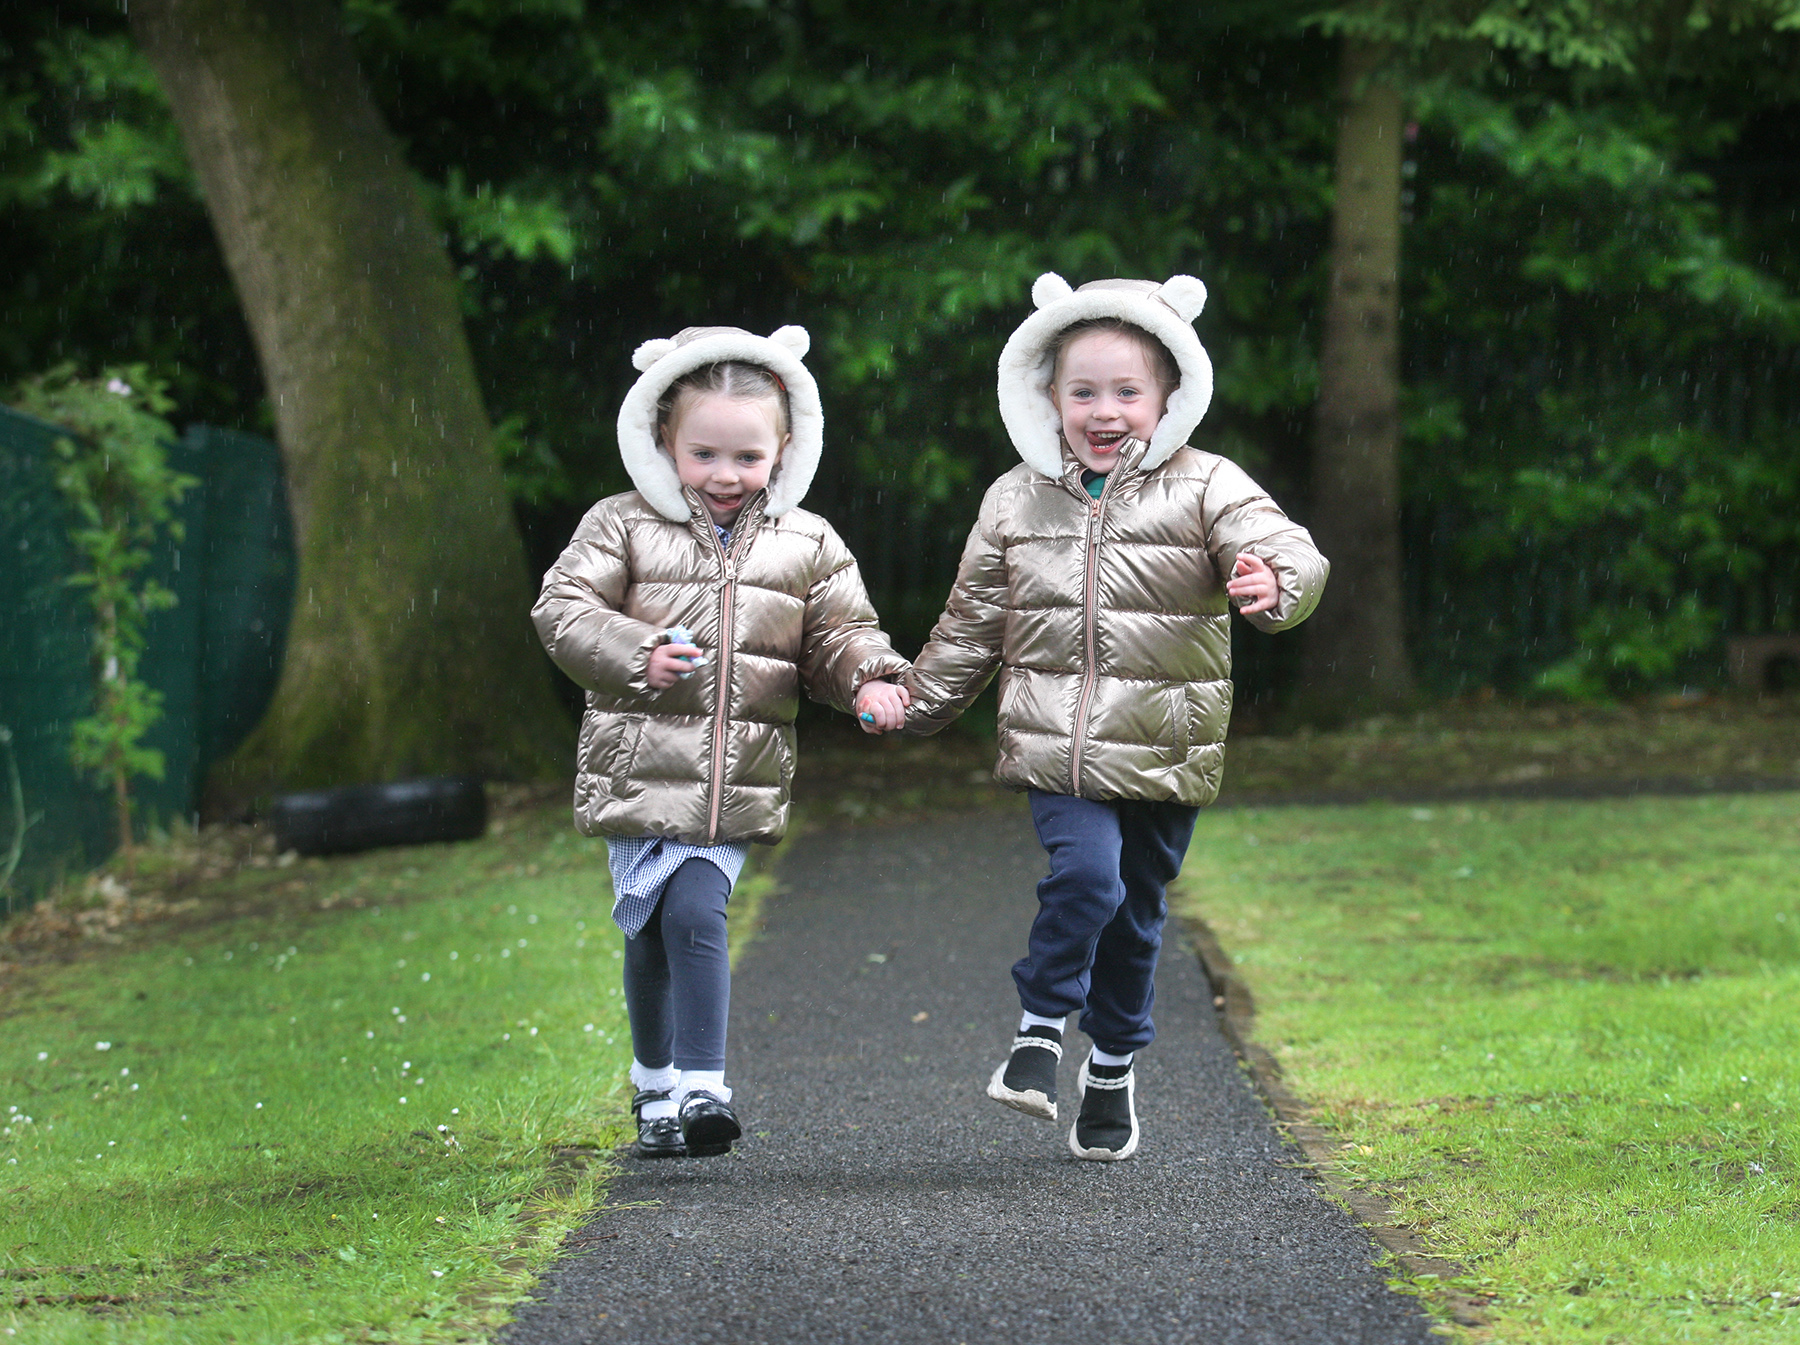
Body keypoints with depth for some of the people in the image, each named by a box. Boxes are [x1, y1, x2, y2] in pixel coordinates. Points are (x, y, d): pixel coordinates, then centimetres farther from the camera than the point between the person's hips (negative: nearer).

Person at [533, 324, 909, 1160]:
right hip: (638, 769, 0)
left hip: (737, 784, 0)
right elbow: (562, 611, -6)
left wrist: (868, 682, -10)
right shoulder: (622, 527, 0)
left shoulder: (807, 545, 7)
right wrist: (636, 655, -21)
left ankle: (700, 1087, -11)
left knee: (696, 914, -14)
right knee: (648, 931, 8)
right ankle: (655, 1084, 28)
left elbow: (841, 634, 12)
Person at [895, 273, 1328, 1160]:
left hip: (1164, 753, 0)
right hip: (1056, 747, 0)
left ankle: (1114, 1069, 30)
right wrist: (915, 705, 16)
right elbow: (973, 622, 14)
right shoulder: (1016, 501, 4)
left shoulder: (1206, 490, -4)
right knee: (1086, 873, -22)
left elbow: (1283, 548, -19)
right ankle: (1041, 1029, -2)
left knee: (1136, 913, 10)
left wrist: (1275, 582, -41)